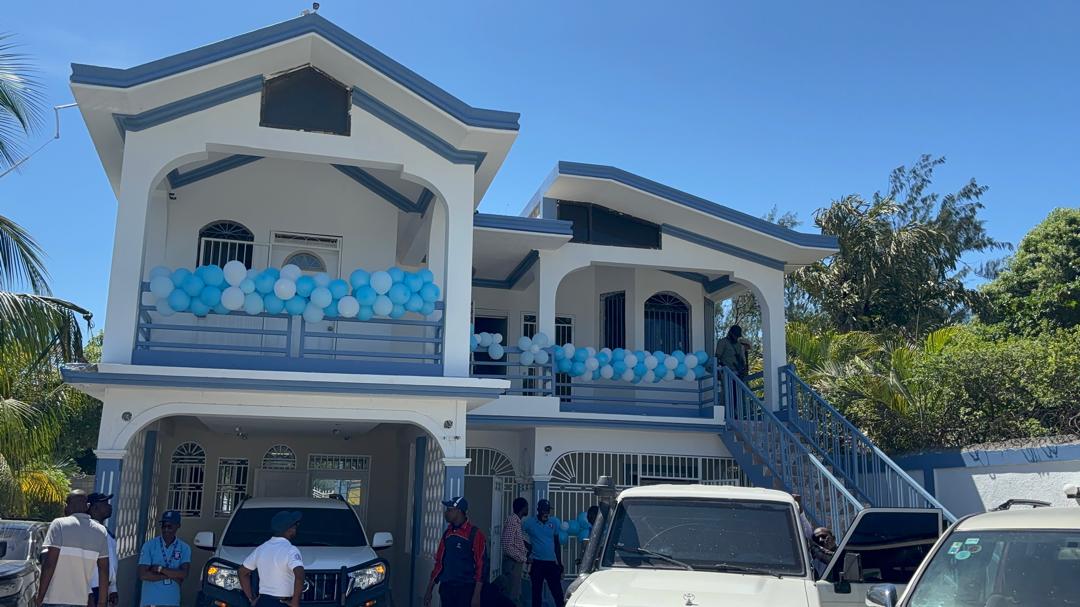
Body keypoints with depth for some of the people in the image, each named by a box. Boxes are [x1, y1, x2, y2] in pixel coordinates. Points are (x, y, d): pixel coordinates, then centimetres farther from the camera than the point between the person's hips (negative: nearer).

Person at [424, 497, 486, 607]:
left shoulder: (475, 534, -9)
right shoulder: (447, 533, 11)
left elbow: (481, 565, -12)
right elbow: (439, 562, 16)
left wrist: (477, 595, -16)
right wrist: (429, 590, 15)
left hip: (466, 590, -6)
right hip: (446, 588, 6)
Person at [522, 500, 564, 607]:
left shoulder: (553, 523, 8)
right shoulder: (530, 523, -3)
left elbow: (557, 545, 14)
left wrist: (560, 564, 13)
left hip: (551, 562, 2)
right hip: (537, 563, -2)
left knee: (558, 592, -1)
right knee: (536, 591, 5)